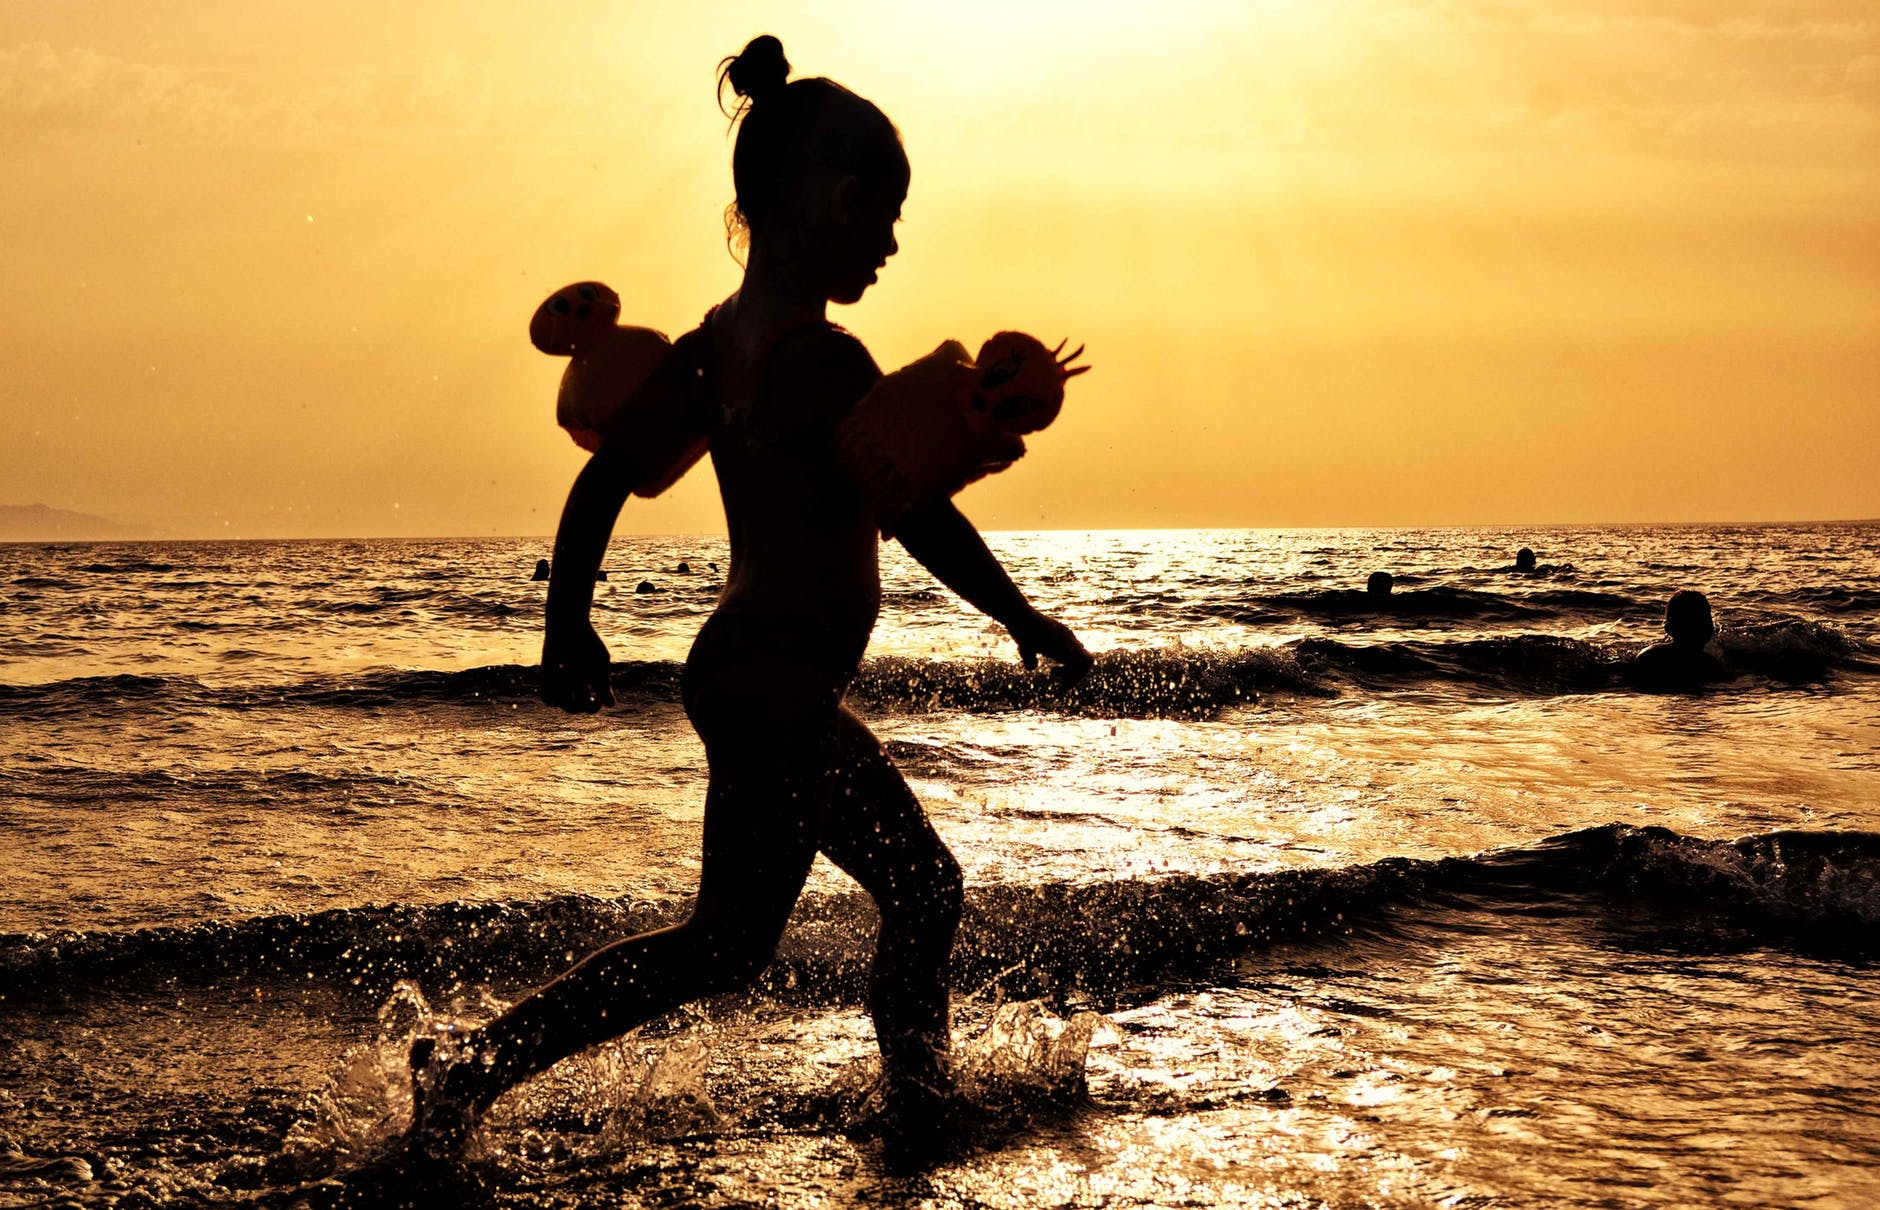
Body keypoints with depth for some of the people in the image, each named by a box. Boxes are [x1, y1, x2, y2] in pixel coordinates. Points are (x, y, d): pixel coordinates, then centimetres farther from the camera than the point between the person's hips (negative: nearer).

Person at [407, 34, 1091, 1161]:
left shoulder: (719, 341, 7)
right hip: (779, 685, -10)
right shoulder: (826, 357, -20)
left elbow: (605, 472, 11)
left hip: (745, 673, 10)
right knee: (725, 943, 1)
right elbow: (924, 519, -19)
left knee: (924, 885, 20)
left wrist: (570, 626, 19)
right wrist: (1029, 621, -6)